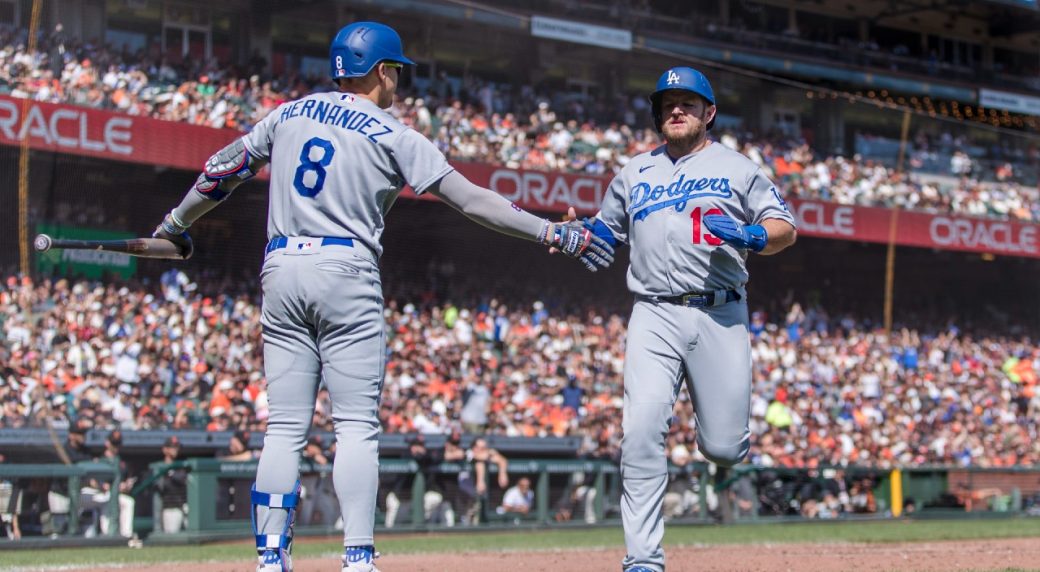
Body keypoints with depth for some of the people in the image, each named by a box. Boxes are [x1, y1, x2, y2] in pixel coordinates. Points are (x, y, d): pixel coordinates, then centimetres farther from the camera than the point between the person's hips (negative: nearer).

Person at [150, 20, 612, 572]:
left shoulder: (289, 114, 13)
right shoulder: (391, 136, -1)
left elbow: (222, 170, 19)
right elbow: (470, 198, -5)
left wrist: (174, 225, 33)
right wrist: (555, 232, -2)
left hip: (281, 272, 5)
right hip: (346, 276, -4)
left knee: (285, 428, 5)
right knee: (357, 427, -2)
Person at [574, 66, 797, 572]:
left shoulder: (736, 167, 11)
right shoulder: (634, 173, 19)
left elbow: (785, 228, 8)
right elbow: (606, 230, 27)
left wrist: (752, 237, -14)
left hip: (720, 316, -1)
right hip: (654, 316, 1)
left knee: (723, 447, -2)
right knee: (641, 432, -17)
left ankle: (726, 438, 38)